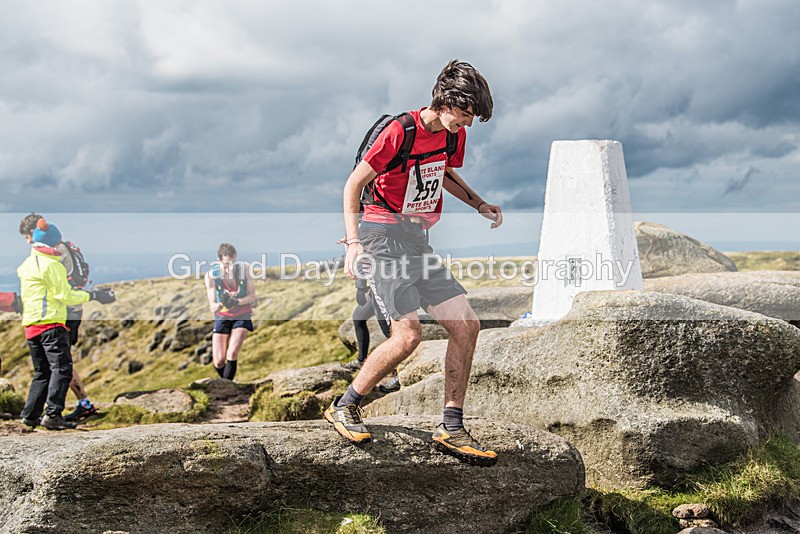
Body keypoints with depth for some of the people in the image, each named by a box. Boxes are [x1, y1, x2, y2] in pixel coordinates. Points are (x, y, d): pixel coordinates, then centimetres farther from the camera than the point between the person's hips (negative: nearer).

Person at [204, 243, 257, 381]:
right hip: (222, 317, 0)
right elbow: (212, 307, -15)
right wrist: (221, 304, -38)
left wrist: (236, 302, -27)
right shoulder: (211, 275, -17)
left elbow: (252, 296, -8)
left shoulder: (244, 269, -15)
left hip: (242, 317, 0)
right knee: (219, 362, -5)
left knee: (232, 354, -22)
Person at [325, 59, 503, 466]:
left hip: (418, 241, 8)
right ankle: (344, 408, 0)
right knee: (408, 334, -20)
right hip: (382, 237, -8)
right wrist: (353, 242, -22)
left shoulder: (454, 135, 7)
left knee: (466, 326, -2)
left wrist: (480, 205, 13)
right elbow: (354, 184, -12)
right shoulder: (400, 131, -16)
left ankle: (450, 429, 5)